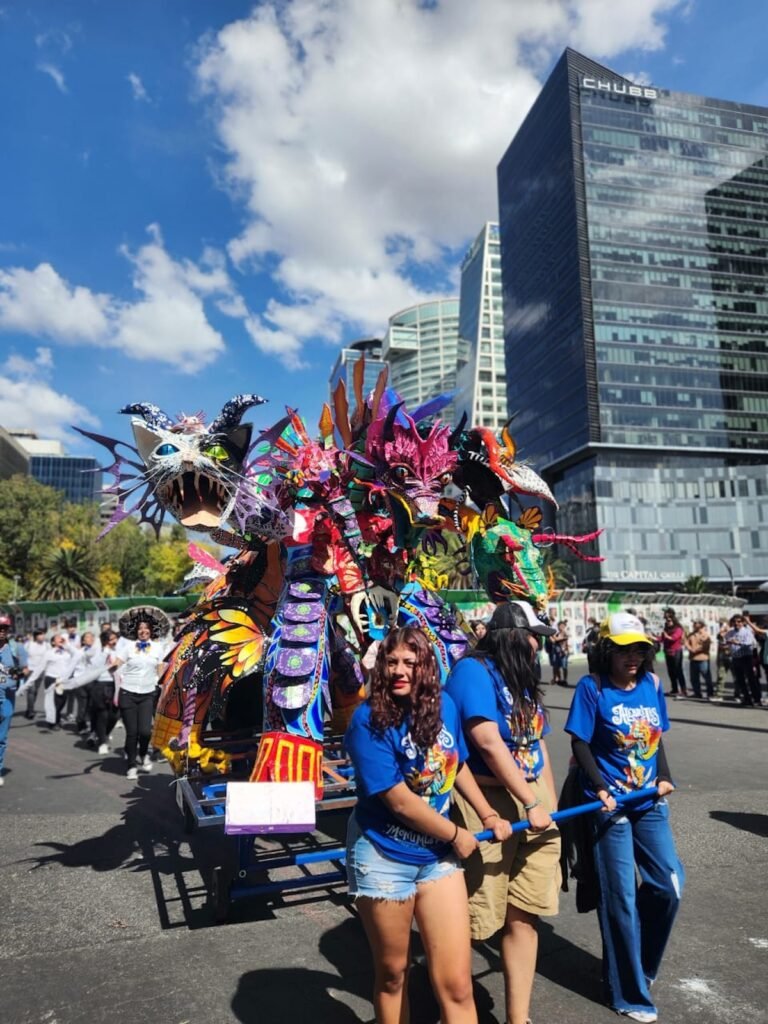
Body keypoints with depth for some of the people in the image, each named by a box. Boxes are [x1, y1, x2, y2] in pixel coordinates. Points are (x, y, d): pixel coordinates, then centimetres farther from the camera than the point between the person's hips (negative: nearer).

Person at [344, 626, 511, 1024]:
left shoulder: (444, 705, -4)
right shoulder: (368, 721, -21)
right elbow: (399, 799, -21)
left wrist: (488, 815, 14)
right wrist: (457, 835, -10)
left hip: (437, 855, 4)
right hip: (384, 858, -4)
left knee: (456, 983, 4)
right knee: (392, 973, 16)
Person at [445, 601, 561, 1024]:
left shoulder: (521, 679, 15)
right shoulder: (473, 670, -12)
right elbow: (488, 741, -19)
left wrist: (551, 806, 16)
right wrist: (532, 803, -16)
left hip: (533, 801, 8)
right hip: (487, 805, -8)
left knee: (524, 916, 12)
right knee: (472, 922, 3)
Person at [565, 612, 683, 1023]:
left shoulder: (651, 684, 3)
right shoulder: (592, 687, -13)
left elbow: (656, 739, 11)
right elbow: (580, 744, -12)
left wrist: (664, 777, -3)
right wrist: (601, 788, -21)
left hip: (650, 802, 6)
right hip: (611, 804, -5)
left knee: (668, 885, 11)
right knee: (621, 898, 5)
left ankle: (640, 964, 38)